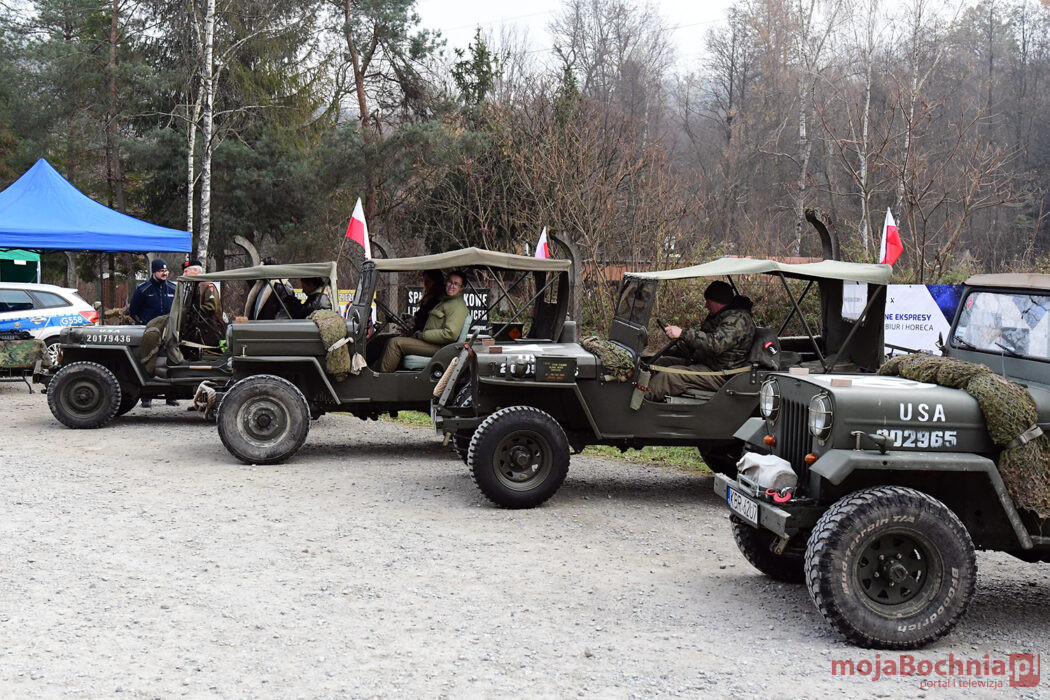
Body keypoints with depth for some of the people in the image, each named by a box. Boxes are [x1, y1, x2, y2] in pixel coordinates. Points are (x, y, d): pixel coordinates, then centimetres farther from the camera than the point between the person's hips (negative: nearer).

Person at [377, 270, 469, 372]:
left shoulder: (458, 306, -13)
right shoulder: (444, 301, 20)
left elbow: (450, 334, -24)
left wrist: (422, 335, -16)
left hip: (439, 347, -10)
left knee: (395, 343, -16)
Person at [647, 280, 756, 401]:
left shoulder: (738, 319, -19)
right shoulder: (719, 315, 15)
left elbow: (716, 344, -32)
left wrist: (683, 334, -30)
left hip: (720, 374, -11)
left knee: (668, 376, -24)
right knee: (661, 363, 6)